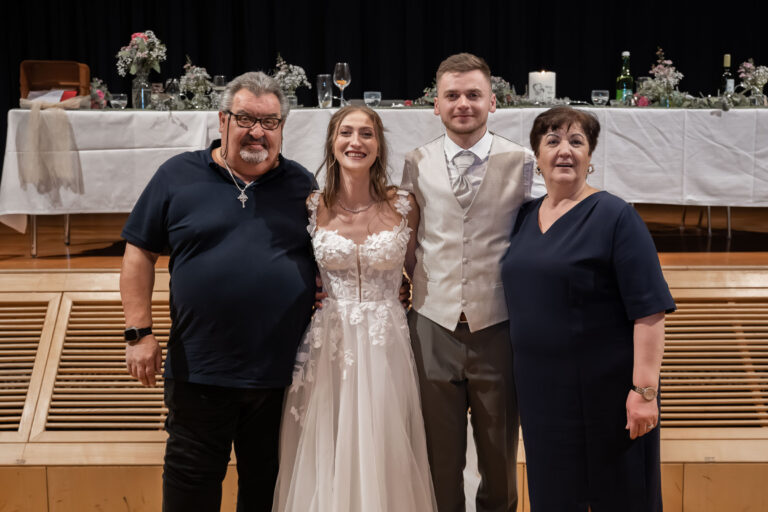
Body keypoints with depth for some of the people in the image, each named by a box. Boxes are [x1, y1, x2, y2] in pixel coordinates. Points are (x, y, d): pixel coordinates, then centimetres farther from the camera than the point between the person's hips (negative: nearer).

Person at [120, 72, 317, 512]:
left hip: (282, 373, 1)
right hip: (198, 371, -1)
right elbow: (140, 251, 2)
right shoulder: (179, 176, 0)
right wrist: (140, 331, -4)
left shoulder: (303, 186, 5)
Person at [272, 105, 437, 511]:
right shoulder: (311, 208, -1)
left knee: (382, 456, 6)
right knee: (324, 458, 7)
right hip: (326, 344, 0)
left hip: (385, 345, 0)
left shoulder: (403, 207, -1)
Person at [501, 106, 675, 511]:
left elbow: (650, 311, -16)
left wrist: (644, 389, -21)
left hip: (604, 388, -5)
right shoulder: (525, 216, 7)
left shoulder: (614, 216, -11)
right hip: (540, 388, 5)